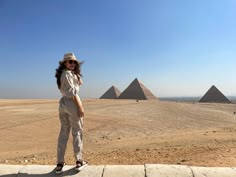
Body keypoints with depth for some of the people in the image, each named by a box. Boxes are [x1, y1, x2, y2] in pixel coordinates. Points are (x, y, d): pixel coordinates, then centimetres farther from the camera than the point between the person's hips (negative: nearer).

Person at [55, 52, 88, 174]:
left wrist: (76, 73, 13)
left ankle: (60, 164, 18)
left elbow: (80, 83, 21)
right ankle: (79, 161, 15)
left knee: (64, 132, 12)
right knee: (77, 132, 4)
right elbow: (73, 92, -17)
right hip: (72, 103, -9)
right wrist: (80, 107, -17)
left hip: (62, 103, 9)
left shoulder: (68, 73, 17)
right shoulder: (68, 74, -12)